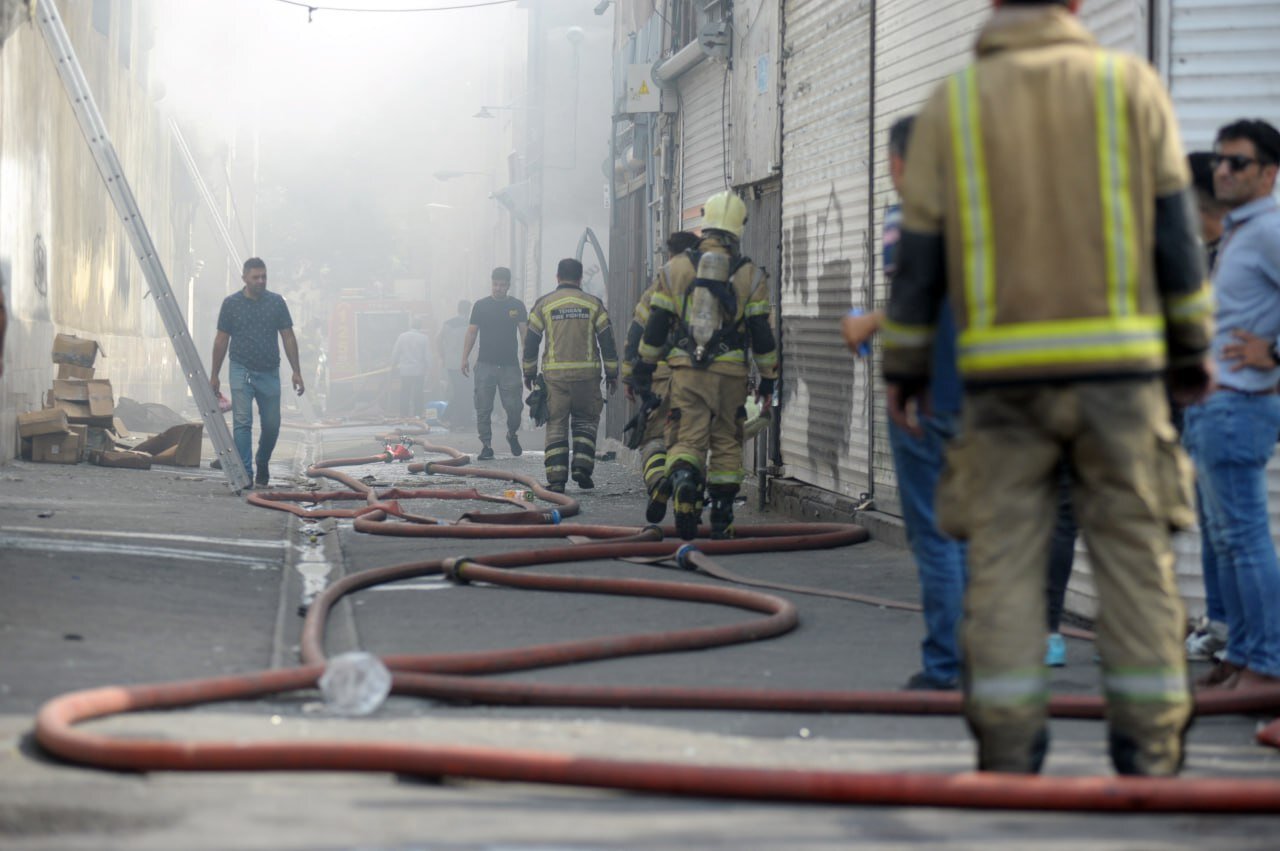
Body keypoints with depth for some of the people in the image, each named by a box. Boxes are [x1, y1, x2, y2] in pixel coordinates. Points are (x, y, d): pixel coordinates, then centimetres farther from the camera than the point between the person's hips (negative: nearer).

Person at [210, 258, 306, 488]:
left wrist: (296, 371, -2)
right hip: (241, 371, -2)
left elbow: (288, 337, 4)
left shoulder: (276, 302, 3)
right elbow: (221, 340, 5)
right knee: (242, 423, -9)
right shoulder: (231, 303, 0)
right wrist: (214, 375, 4)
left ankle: (262, 464, 31)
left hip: (269, 373, 2)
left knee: (271, 425, 5)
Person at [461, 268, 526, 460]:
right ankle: (486, 446, 4)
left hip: (510, 365, 0)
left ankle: (512, 435, 25)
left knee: (514, 407, -2)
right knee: (483, 409, -2)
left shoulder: (517, 306, 7)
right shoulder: (481, 306, 6)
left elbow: (524, 332, 4)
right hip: (485, 364, 0)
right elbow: (472, 332, 7)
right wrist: (465, 358, -1)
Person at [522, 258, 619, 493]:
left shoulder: (543, 304, 5)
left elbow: (531, 341, 6)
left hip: (555, 374, 0)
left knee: (556, 425, 3)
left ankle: (556, 478, -3)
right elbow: (607, 341, 5)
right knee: (586, 421, 14)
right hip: (587, 373, 0)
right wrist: (612, 374, 11)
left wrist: (529, 373, 14)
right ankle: (582, 466, -2)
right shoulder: (593, 304, 5)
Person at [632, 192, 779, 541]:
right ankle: (721, 519, 13)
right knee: (726, 443, 11)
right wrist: (768, 377, 10)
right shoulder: (750, 274, 2)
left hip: (686, 370, 0)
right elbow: (761, 331, 2)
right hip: (731, 372, 0)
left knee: (687, 438, 0)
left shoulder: (675, 267, 4)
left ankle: (683, 482, -32)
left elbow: (657, 324, 5)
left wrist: (644, 366, 13)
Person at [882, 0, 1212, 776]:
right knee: (1136, 555, 4)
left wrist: (904, 366, 13)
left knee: (1003, 564, 3)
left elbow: (920, 255, 4)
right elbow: (1174, 230, 1)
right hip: (1117, 363, 0)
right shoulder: (1131, 87, 2)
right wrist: (1193, 347, 10)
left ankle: (1008, 755, 1)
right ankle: (1150, 756, 5)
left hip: (1003, 372, 1)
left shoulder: (951, 103, 4)